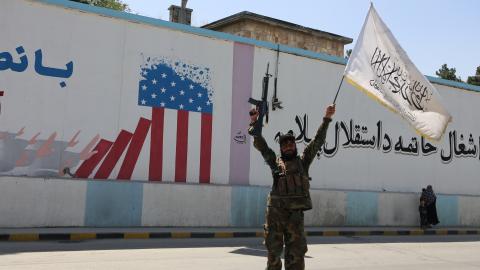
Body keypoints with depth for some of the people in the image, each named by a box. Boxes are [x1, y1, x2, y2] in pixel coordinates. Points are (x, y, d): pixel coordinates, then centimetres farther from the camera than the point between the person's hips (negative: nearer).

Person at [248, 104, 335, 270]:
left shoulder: (302, 161, 13)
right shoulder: (275, 162, 13)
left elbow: (318, 141, 10)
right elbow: (260, 145, 9)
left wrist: (327, 119, 4)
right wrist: (254, 122, 1)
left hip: (295, 213, 0)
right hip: (274, 212, 0)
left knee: (296, 252, 3)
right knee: (273, 251, 8)